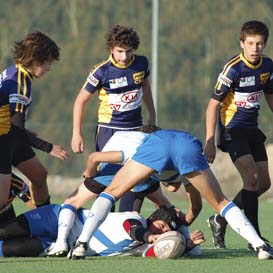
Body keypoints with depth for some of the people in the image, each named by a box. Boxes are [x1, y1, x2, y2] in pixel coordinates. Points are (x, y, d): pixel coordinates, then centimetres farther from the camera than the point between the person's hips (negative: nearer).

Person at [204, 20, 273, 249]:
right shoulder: (233, 69, -19)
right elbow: (213, 104, -16)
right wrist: (209, 142, -20)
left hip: (252, 130, 8)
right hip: (232, 129, -8)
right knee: (251, 177, -20)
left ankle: (220, 220, 23)